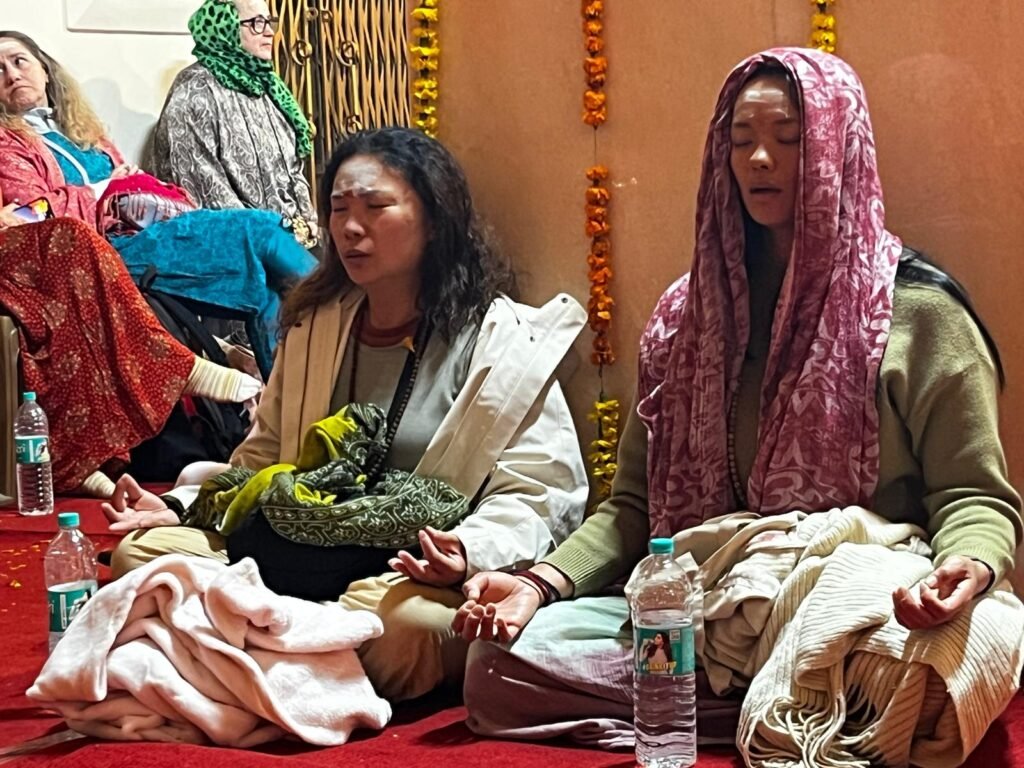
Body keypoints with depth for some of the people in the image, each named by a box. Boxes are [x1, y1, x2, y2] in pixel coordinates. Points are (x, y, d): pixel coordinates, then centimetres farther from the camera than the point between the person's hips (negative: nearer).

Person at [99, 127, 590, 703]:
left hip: (430, 581, -5)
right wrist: (179, 507, 8)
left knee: (395, 619, -41)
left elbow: (540, 491, -7)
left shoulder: (500, 339, -2)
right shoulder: (315, 326, 17)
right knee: (140, 551, -11)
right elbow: (264, 459, 25)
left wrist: (471, 550, -27)